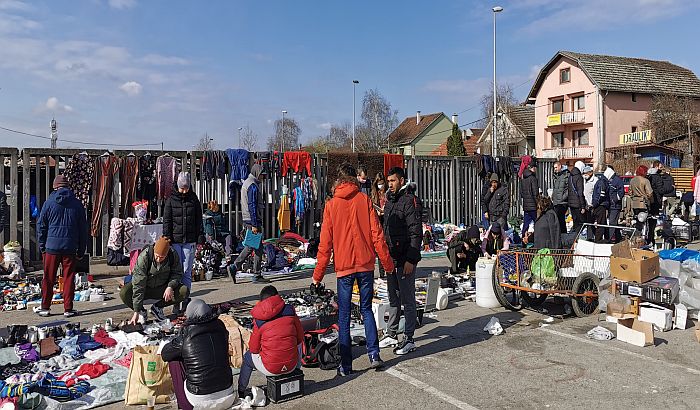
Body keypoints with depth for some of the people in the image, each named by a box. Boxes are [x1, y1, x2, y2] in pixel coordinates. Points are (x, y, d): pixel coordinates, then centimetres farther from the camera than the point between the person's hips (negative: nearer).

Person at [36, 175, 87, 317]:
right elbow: (83, 228, 7)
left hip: (52, 246, 0)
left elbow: (41, 226, 3)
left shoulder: (49, 203, 1)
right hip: (70, 247, 1)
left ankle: (45, 308, 14)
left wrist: (42, 247, 11)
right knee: (69, 278, 4)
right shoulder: (77, 204, 4)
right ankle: (68, 309, 6)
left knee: (48, 279, 9)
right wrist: (81, 251, 12)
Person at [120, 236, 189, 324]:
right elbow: (138, 285, -28)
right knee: (124, 293, -30)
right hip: (145, 288, -2)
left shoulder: (173, 256, -19)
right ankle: (142, 311, -1)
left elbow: (177, 273, -3)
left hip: (162, 288, 2)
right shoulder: (143, 257, -27)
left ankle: (157, 307, 0)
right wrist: (136, 311, -30)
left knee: (184, 291, -21)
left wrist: (170, 286, -26)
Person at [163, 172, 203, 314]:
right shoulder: (171, 200, 4)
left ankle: (186, 300, 12)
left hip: (189, 242, 1)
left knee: (187, 272, 4)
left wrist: (200, 240, 4)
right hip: (175, 241, -1)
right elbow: (166, 222, 3)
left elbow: (199, 221, 10)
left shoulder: (194, 200, 8)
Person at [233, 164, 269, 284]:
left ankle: (235, 266, 15)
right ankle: (257, 276, 2)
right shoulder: (253, 186, -14)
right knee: (258, 248, -3)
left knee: (250, 246, 16)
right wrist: (254, 225, -21)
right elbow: (252, 206, -20)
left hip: (247, 220, 10)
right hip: (253, 220, -10)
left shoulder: (246, 183, 18)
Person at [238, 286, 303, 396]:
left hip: (270, 369, -2)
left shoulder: (258, 320, -8)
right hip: (291, 366, 2)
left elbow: (253, 349, 0)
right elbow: (300, 338, 3)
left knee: (247, 357, 27)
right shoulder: (290, 311, -4)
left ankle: (241, 392, 39)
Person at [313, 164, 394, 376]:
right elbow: (377, 234, -2)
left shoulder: (331, 205, -1)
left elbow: (325, 243, -1)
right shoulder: (364, 200, 0)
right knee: (366, 309, 16)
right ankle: (374, 354, 11)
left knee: (344, 315, 6)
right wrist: (387, 263, 6)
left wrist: (318, 275, 5)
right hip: (366, 264, 1)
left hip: (343, 267, -1)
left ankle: (346, 365, 8)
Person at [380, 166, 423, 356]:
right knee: (393, 298, 16)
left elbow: (416, 233, -16)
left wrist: (410, 260, -20)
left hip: (405, 259, -9)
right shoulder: (390, 200, 15)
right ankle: (392, 335, 26)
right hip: (391, 257, 9)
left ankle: (409, 339, 8)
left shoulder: (410, 200, -11)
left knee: (408, 300, -1)